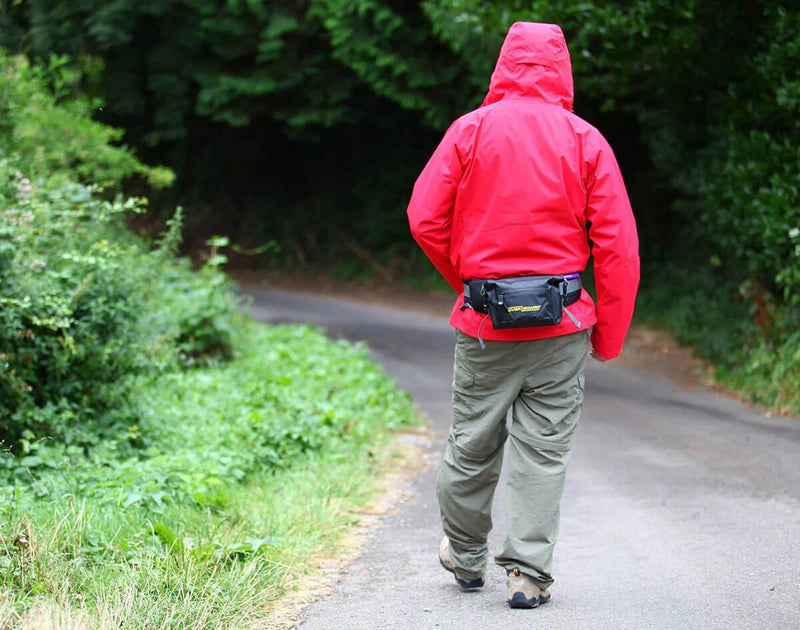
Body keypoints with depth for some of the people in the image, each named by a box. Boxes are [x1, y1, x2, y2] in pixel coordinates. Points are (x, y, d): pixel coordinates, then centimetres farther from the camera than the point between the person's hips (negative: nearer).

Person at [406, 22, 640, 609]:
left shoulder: (469, 130, 0)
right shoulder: (585, 140, -1)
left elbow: (425, 219, -1)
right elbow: (618, 243, -4)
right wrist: (610, 333, 3)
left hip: (485, 319, 1)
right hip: (562, 322, -1)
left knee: (472, 444, 14)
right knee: (544, 450, 5)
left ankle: (465, 556, 31)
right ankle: (529, 574, 4)